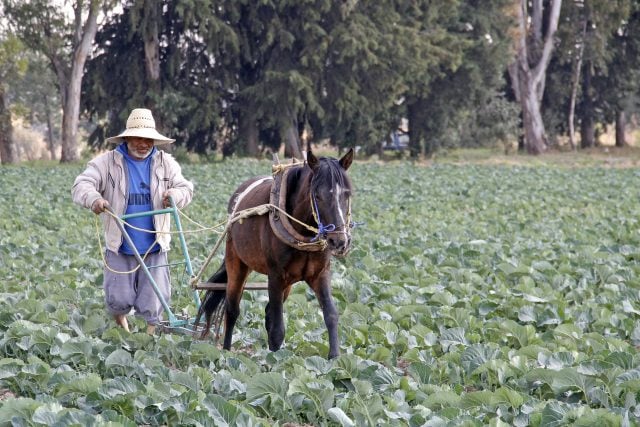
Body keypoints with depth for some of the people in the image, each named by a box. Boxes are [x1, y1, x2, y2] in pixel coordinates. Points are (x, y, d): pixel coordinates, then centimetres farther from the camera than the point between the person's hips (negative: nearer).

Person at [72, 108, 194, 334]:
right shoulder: (107, 162, -5)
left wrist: (175, 195, -16)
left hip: (155, 247, 2)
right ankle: (121, 324, 30)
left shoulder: (165, 163, 4)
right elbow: (81, 186, -12)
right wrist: (93, 199, -34)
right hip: (120, 248, -1)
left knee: (152, 303, 2)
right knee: (119, 299, -2)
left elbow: (185, 188, 8)